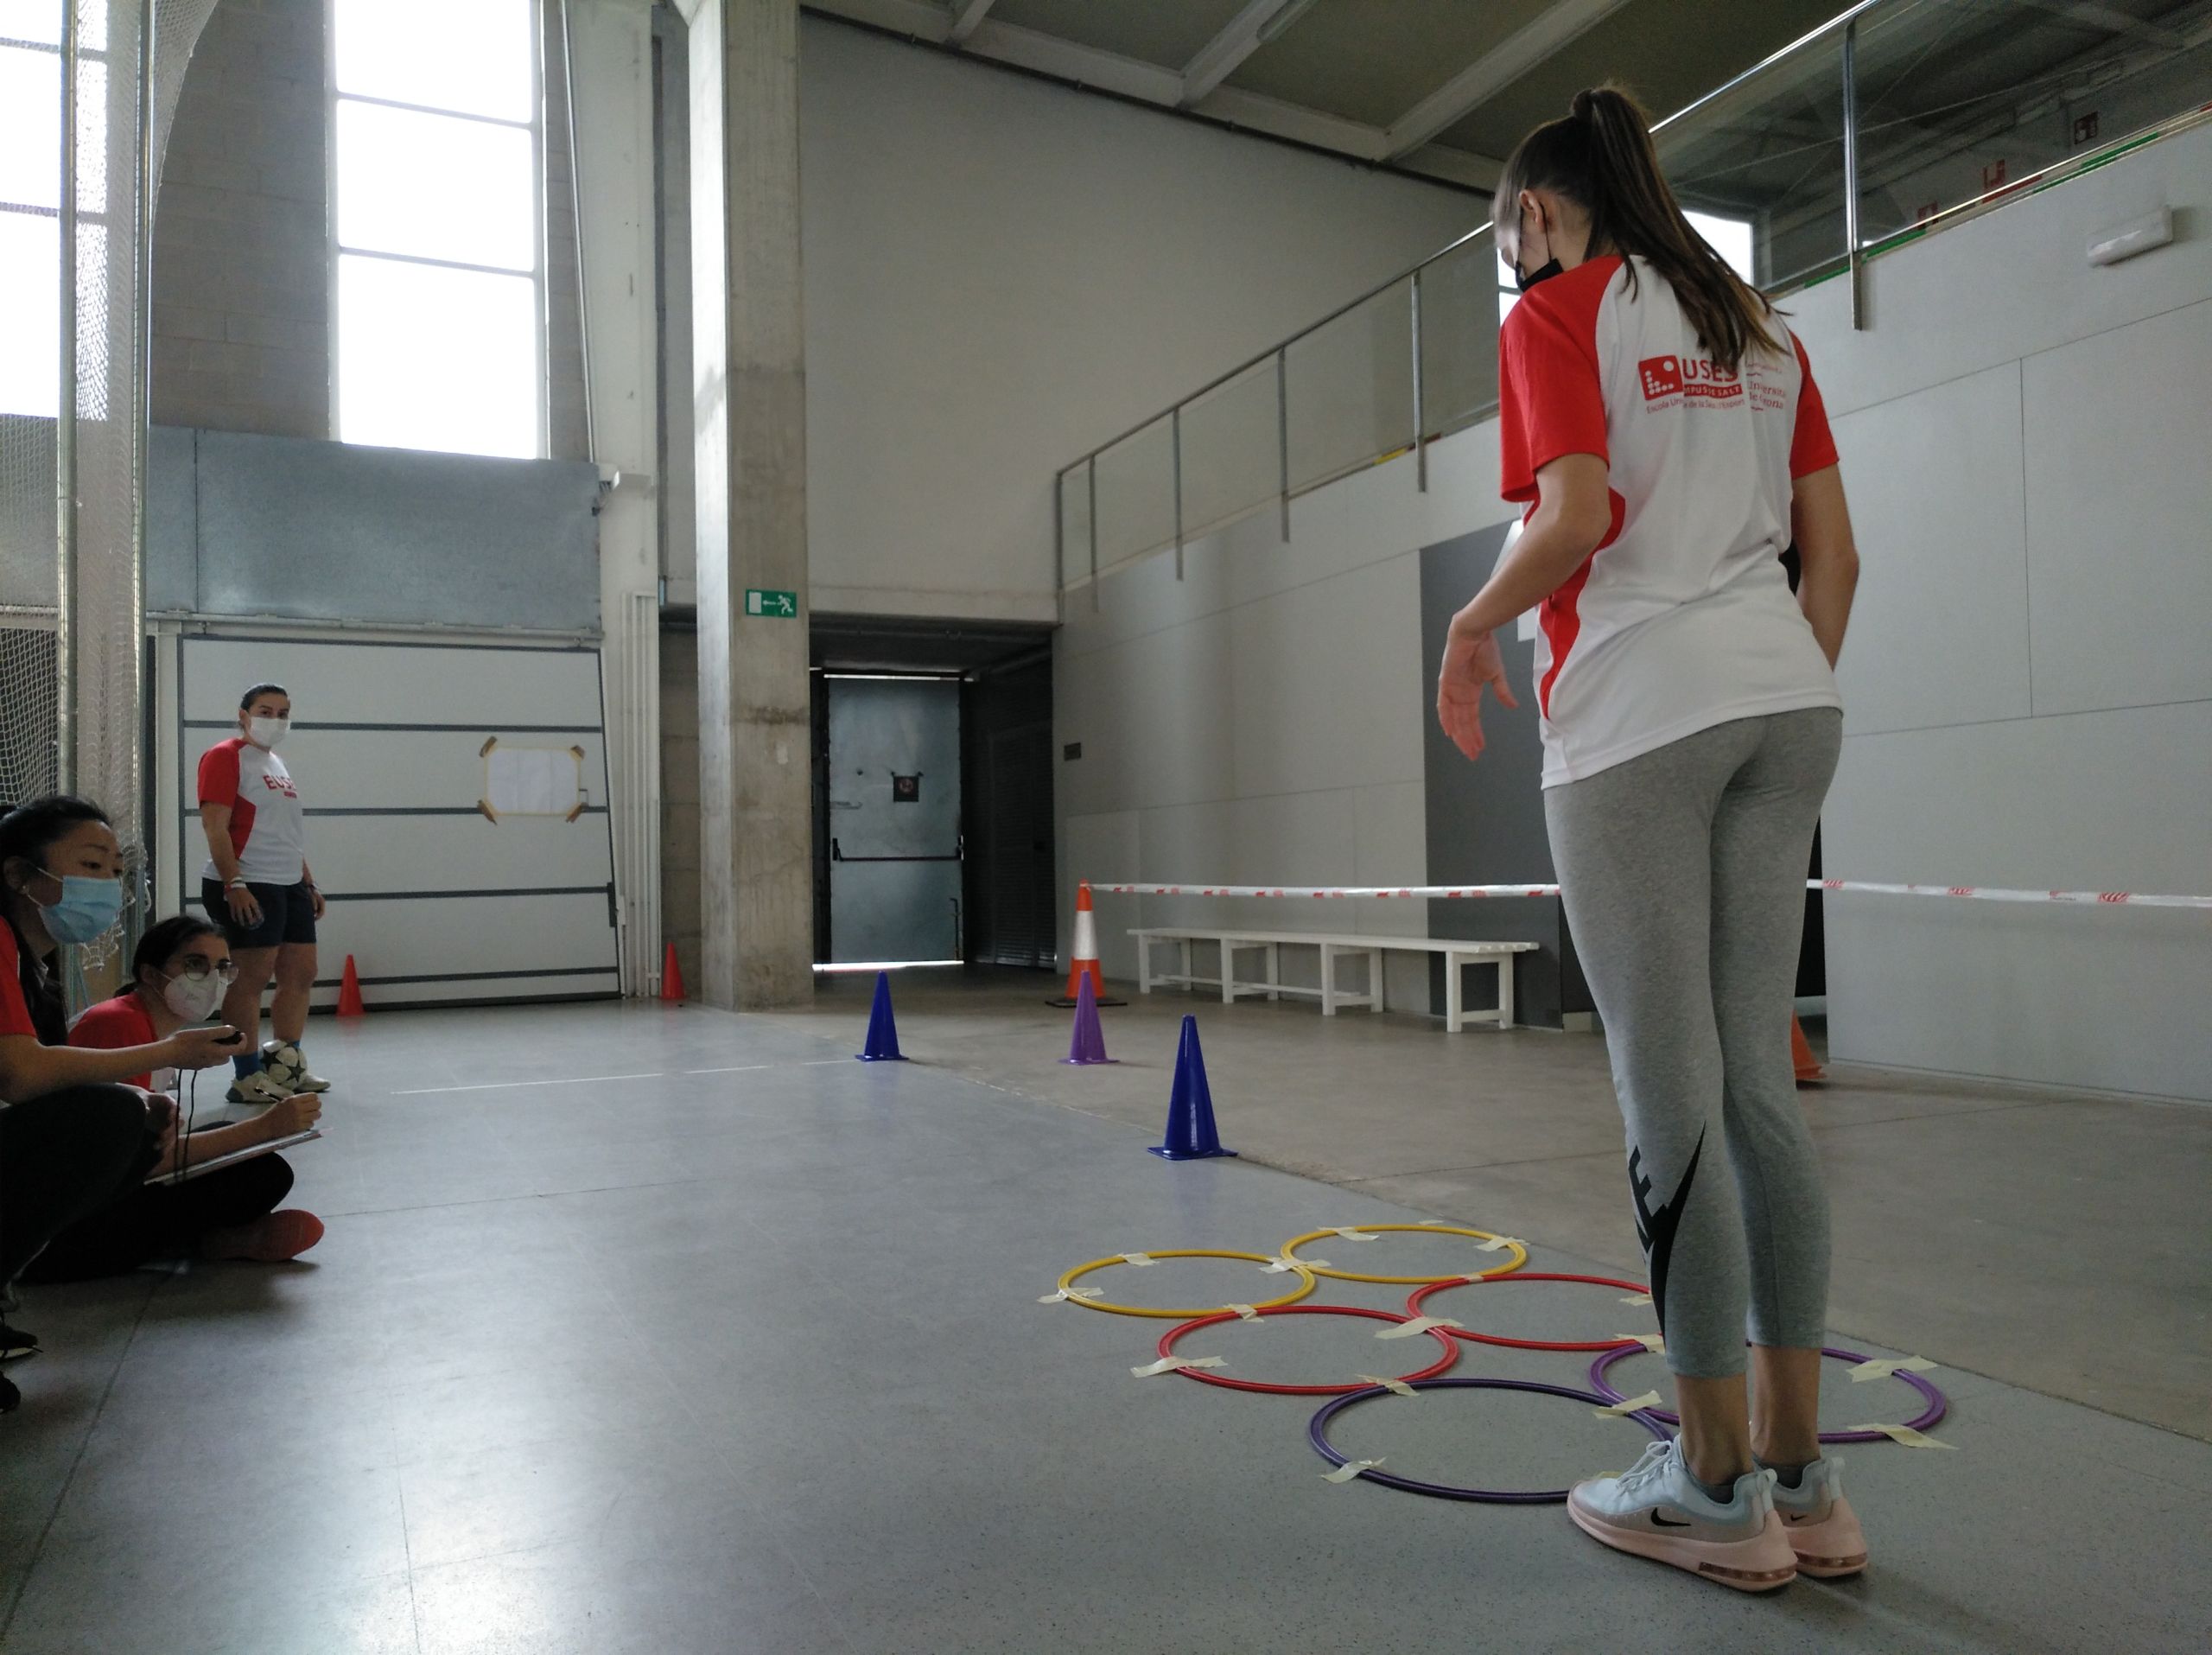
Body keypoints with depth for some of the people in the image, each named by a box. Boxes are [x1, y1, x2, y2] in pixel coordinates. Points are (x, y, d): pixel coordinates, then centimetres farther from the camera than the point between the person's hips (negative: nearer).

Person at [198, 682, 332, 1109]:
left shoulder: (277, 764, 21)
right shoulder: (226, 757, -6)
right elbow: (214, 826, -14)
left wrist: (309, 883, 22)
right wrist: (235, 884, -21)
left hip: (291, 887, 9)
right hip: (247, 888, -9)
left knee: (300, 975, 10)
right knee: (251, 978, -7)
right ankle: (247, 1078, -1)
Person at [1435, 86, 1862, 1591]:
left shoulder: (1556, 316, 1)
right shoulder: (1760, 326, 20)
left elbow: (1577, 517, -14)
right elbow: (1835, 553, 15)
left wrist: (1477, 623, 3)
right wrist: (1792, 701, 21)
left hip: (1637, 713, -7)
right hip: (1785, 697, 7)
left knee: (1672, 1097, -2)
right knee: (1758, 1081, 9)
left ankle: (1719, 1492, 8)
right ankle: (1803, 1477, 16)